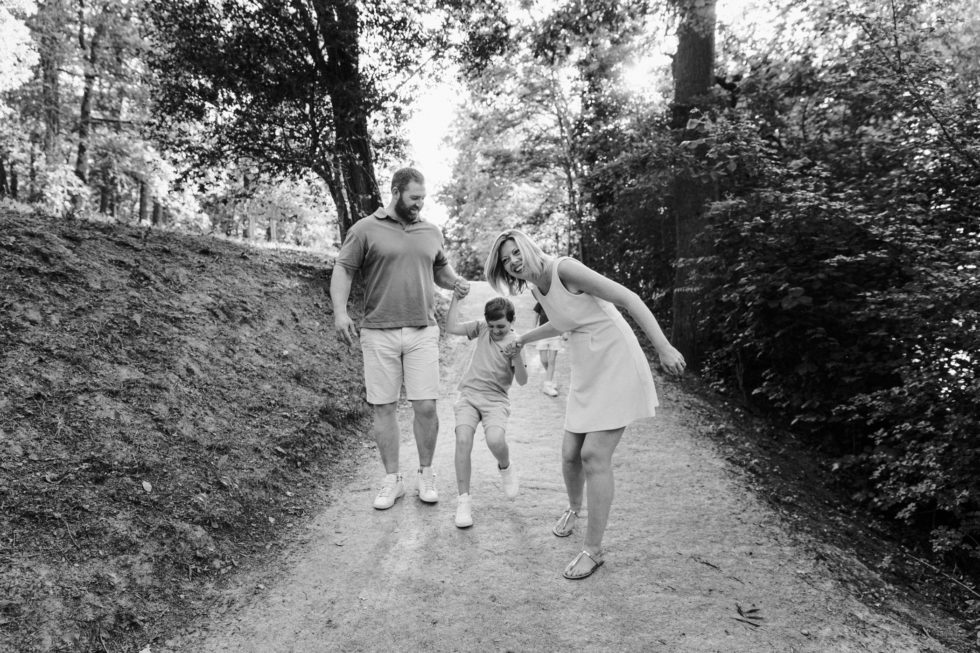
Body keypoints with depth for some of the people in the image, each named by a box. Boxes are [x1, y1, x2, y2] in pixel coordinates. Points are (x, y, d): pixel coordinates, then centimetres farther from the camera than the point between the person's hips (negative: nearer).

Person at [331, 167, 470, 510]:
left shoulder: (431, 232, 13)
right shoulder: (366, 230, 0)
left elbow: (440, 268, 26)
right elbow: (343, 270, -2)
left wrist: (454, 281, 5)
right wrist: (340, 311, -15)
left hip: (423, 332, 2)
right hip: (378, 333, -2)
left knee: (426, 406, -1)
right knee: (383, 407, 4)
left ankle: (426, 474, 18)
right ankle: (392, 479, 18)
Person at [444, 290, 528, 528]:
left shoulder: (516, 343, -3)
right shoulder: (481, 328, 6)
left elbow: (522, 380, -12)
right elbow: (451, 328, -1)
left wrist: (517, 358, -31)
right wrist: (456, 299, -4)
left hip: (495, 399, -2)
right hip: (468, 394, 2)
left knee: (495, 440, -29)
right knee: (463, 439, -22)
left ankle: (505, 467, 9)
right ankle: (463, 500, -12)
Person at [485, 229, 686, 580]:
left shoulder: (564, 268, -16)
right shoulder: (537, 288, 8)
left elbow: (629, 298, -19)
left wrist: (664, 347, -25)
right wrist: (524, 338, 39)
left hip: (616, 366, -7)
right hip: (585, 373, 7)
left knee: (594, 455, -11)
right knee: (570, 453, 5)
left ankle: (593, 550, 1)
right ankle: (574, 507, 38)